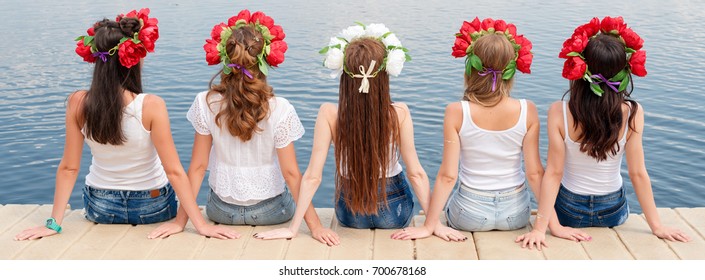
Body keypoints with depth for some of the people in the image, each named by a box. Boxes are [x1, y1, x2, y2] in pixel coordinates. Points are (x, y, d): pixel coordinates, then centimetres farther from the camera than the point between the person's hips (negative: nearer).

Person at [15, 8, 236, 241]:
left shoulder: (78, 103, -17)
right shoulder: (151, 106, -26)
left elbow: (68, 168, -12)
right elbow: (174, 171, -24)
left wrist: (54, 223, -4)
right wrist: (201, 225, -19)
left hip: (99, 208, 2)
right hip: (151, 208, -2)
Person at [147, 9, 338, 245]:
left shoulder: (205, 104, -15)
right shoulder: (281, 110, -20)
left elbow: (198, 167, -11)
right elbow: (291, 173, -19)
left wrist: (180, 221, -3)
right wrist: (314, 225, -11)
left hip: (221, 211, 2)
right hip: (270, 211, -2)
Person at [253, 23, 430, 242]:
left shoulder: (329, 114, -23)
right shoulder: (399, 114, -23)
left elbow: (312, 177, -21)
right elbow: (416, 173, -17)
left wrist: (292, 228, -13)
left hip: (350, 216, 1)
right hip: (394, 213, -1)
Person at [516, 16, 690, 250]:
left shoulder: (559, 113, -23)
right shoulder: (633, 114, -21)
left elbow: (554, 173, -23)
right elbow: (638, 174, -16)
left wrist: (540, 228, -18)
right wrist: (656, 226, -5)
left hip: (568, 210, -1)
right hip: (613, 211, 1)